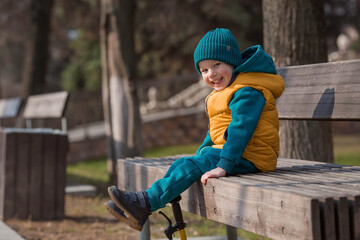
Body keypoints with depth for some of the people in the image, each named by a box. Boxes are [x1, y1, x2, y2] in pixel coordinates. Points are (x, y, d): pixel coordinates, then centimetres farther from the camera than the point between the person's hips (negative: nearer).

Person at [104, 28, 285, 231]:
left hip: (247, 157, -10)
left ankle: (146, 201, -31)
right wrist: (201, 152, 18)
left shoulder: (247, 93, -15)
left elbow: (240, 129, -25)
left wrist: (224, 165, -32)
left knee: (192, 168, -25)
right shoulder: (223, 93, 20)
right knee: (182, 165, -4)